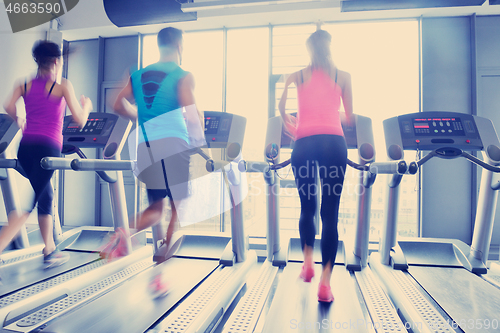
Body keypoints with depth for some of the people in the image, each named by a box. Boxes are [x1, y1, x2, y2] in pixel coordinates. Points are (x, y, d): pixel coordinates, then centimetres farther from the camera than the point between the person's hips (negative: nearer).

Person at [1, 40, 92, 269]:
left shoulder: (24, 85, 14)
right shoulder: (63, 86, 2)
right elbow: (80, 120, -1)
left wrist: (19, 121, 19)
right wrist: (86, 105, 19)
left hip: (25, 148, 6)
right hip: (47, 148, -6)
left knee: (45, 197, 18)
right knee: (26, 206, -5)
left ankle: (50, 252, 26)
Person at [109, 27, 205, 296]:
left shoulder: (139, 75, 15)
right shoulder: (183, 76, -1)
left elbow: (119, 105, 11)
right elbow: (191, 113, -12)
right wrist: (200, 141, 2)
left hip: (146, 147, 5)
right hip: (174, 144, -5)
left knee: (155, 207, 17)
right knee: (179, 208, 6)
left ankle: (127, 233, -12)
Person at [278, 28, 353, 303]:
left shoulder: (297, 77, 17)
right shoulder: (343, 76, 17)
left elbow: (282, 108, 10)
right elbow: (349, 118, 20)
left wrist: (290, 125, 29)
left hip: (304, 144, 1)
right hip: (334, 142, 0)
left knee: (307, 208, 18)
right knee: (330, 214, 0)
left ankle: (308, 262, 16)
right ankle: (325, 281, -1)